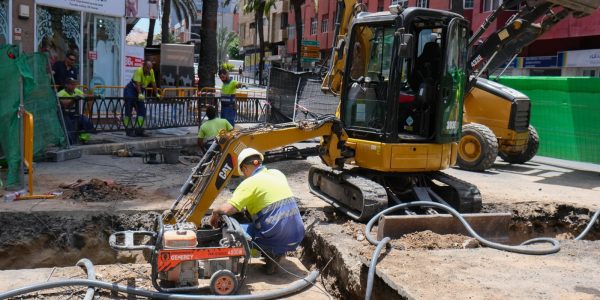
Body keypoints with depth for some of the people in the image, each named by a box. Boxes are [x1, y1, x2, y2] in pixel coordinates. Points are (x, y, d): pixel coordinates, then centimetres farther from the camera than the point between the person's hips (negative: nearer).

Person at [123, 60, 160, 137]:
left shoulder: (151, 72, -3)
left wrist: (157, 94, 4)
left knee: (142, 111, 1)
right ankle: (129, 130, -4)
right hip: (130, 90, -7)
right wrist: (140, 94, -41)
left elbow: (153, 83, 5)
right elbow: (137, 83, -31)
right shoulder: (139, 71, -23)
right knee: (129, 111, -7)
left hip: (140, 91, 7)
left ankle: (139, 130, 2)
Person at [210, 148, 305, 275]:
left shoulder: (250, 182, -8)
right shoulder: (277, 173, 12)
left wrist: (215, 212, 4)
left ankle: (271, 253, -2)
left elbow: (228, 209, -18)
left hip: (277, 238, -7)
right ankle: (277, 252, 15)